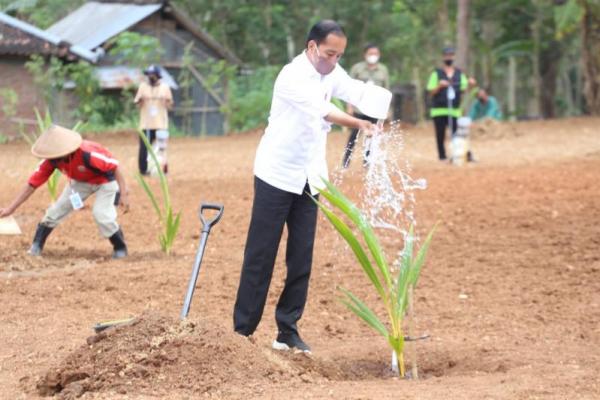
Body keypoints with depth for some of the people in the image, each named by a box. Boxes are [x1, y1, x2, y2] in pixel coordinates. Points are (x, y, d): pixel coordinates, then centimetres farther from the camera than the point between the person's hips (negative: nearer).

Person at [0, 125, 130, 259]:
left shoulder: (86, 154, -42)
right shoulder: (51, 160, -25)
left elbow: (114, 166, -31)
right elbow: (32, 184, -18)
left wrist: (124, 194, -34)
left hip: (105, 179, -5)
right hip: (80, 181, 5)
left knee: (101, 214, -21)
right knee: (57, 209, -2)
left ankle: (120, 249, 2)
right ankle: (36, 245, 15)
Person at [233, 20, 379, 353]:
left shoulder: (332, 74, 6)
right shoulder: (293, 76, -18)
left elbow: (358, 91, -10)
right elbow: (324, 111, -32)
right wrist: (360, 125, -45)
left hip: (310, 181, 7)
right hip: (277, 176, -7)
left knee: (301, 259, 4)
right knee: (260, 256, -4)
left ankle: (288, 331, 9)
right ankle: (243, 330, 1)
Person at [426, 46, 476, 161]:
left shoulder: (460, 74, 11)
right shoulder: (436, 74, 4)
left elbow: (463, 90, 8)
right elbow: (431, 92, 0)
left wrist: (469, 85, -12)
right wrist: (439, 86, -19)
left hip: (455, 110, 1)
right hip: (439, 110, -1)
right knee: (440, 136, 0)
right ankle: (442, 157, 6)